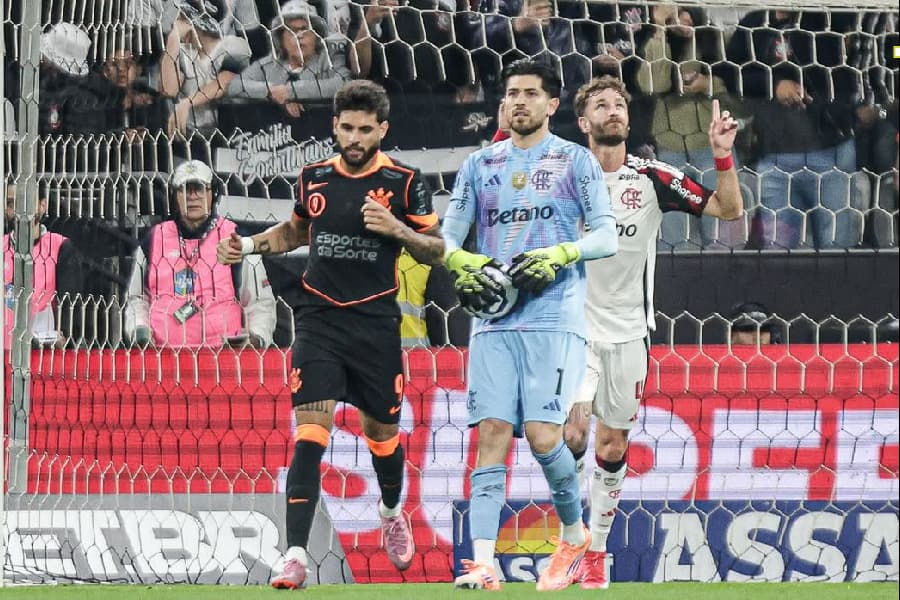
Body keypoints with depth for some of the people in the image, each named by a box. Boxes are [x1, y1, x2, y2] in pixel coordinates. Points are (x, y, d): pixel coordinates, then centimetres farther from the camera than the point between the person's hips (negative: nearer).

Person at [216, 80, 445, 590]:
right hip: (319, 318, 1)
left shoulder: (404, 181, -4)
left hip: (376, 321, -1)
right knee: (311, 432, -13)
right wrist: (250, 245, 9)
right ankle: (296, 555, -20)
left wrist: (396, 229, -17)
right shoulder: (314, 177, 6)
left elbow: (437, 250, 0)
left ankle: (392, 510, 46)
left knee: (381, 431, 12)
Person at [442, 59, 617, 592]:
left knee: (543, 436, -13)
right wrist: (462, 263, -7)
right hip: (494, 319, 3)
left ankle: (575, 533, 13)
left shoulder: (576, 161, 7)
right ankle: (483, 563, -14)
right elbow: (448, 236, 15)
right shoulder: (480, 165, 16)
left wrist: (559, 255, -15)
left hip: (555, 318, -3)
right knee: (492, 436, -8)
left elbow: (606, 236, 1)